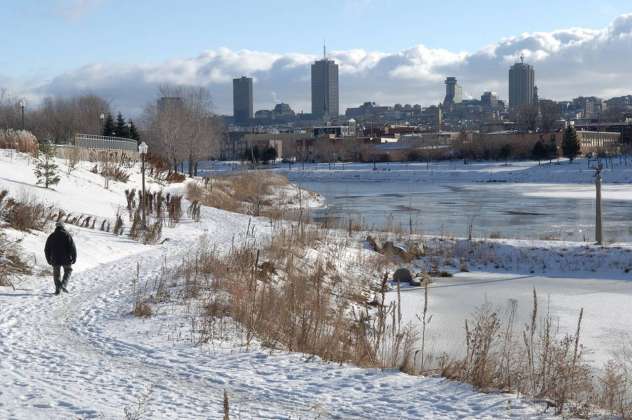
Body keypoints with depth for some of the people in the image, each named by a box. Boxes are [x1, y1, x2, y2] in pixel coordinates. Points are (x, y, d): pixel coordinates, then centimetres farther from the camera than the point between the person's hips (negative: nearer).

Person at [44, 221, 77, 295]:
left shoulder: (51, 236, 5)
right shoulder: (67, 235, -4)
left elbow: (46, 249, 10)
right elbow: (72, 247, -10)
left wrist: (49, 260, 19)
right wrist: (74, 258, -2)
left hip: (55, 260, 2)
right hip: (66, 259, -2)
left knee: (56, 274, 14)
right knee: (68, 271, 16)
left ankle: (57, 289, 7)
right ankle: (64, 284, -4)